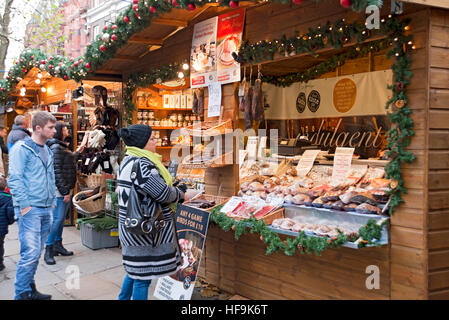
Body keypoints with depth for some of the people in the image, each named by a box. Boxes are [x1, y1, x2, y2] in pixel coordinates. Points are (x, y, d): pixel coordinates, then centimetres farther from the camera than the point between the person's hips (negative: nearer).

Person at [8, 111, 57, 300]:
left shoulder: (47, 151, 16)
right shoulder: (21, 149, -8)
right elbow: (14, 179, -13)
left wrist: (53, 202, 15)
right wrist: (24, 205, -16)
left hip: (45, 209, 8)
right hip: (30, 209, -8)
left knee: (36, 252, 13)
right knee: (30, 253, -10)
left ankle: (30, 289, 24)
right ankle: (22, 294, 1)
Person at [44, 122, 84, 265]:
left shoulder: (62, 146, 16)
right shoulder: (56, 148, -15)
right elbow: (57, 171, -19)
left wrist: (77, 152, 43)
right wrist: (65, 191, -20)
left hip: (66, 189, 10)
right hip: (59, 189, -10)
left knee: (61, 218, 14)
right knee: (57, 218, -10)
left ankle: (58, 245, 23)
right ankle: (48, 250, -5)